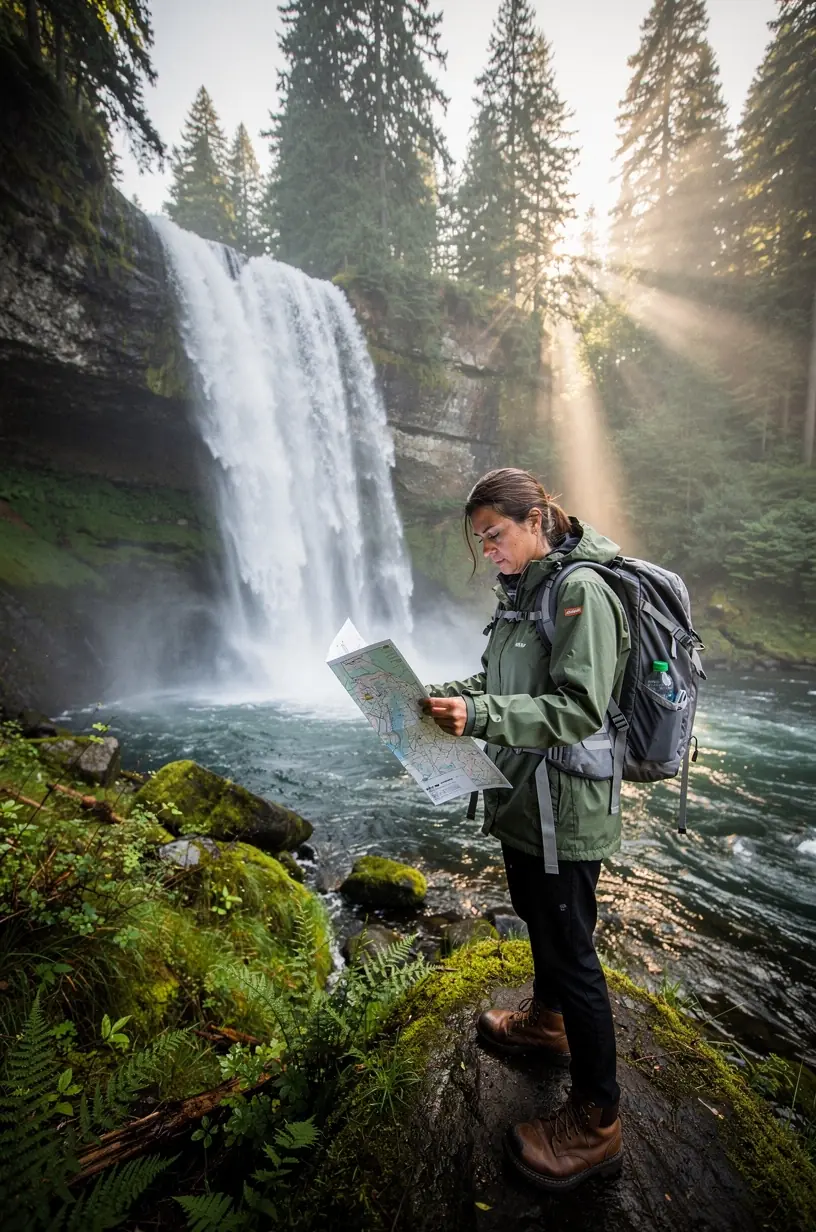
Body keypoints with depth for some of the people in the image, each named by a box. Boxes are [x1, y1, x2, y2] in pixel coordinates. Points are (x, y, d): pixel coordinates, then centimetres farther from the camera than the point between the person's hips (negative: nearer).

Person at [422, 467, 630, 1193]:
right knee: (538, 917, 26)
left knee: (570, 948, 5)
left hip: (564, 806, -9)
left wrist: (480, 716, -32)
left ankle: (596, 1125, 26)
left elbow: (578, 711, -25)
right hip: (523, 793, 9)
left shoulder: (582, 590, -20)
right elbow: (498, 680, 14)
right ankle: (546, 1022, 52)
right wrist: (440, 695, 0)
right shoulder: (523, 589, 8)